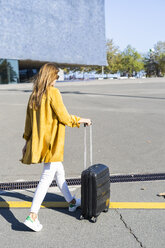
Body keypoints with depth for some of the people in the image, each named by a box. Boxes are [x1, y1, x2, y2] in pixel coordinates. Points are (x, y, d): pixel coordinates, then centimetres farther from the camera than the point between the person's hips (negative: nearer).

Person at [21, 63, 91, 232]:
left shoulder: (34, 95, 9)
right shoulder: (53, 93, -14)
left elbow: (29, 119, 13)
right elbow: (64, 118, -15)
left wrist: (27, 141, 20)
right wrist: (82, 120, 1)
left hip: (38, 141, 9)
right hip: (52, 142, -9)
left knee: (59, 171, 21)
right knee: (47, 177, -4)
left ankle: (71, 202, 38)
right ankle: (32, 216, -4)